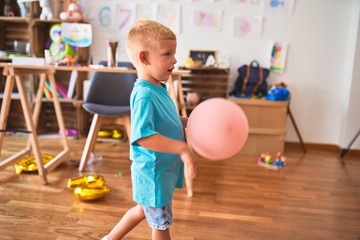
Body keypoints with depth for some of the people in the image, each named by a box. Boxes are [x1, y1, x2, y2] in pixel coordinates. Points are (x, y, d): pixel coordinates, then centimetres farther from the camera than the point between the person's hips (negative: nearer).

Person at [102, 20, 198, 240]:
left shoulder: (159, 89, 2)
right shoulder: (144, 94, -28)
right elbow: (143, 137, -39)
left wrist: (190, 121, 7)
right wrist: (183, 149, -38)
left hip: (164, 170, 9)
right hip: (154, 173, -9)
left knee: (144, 210, 30)